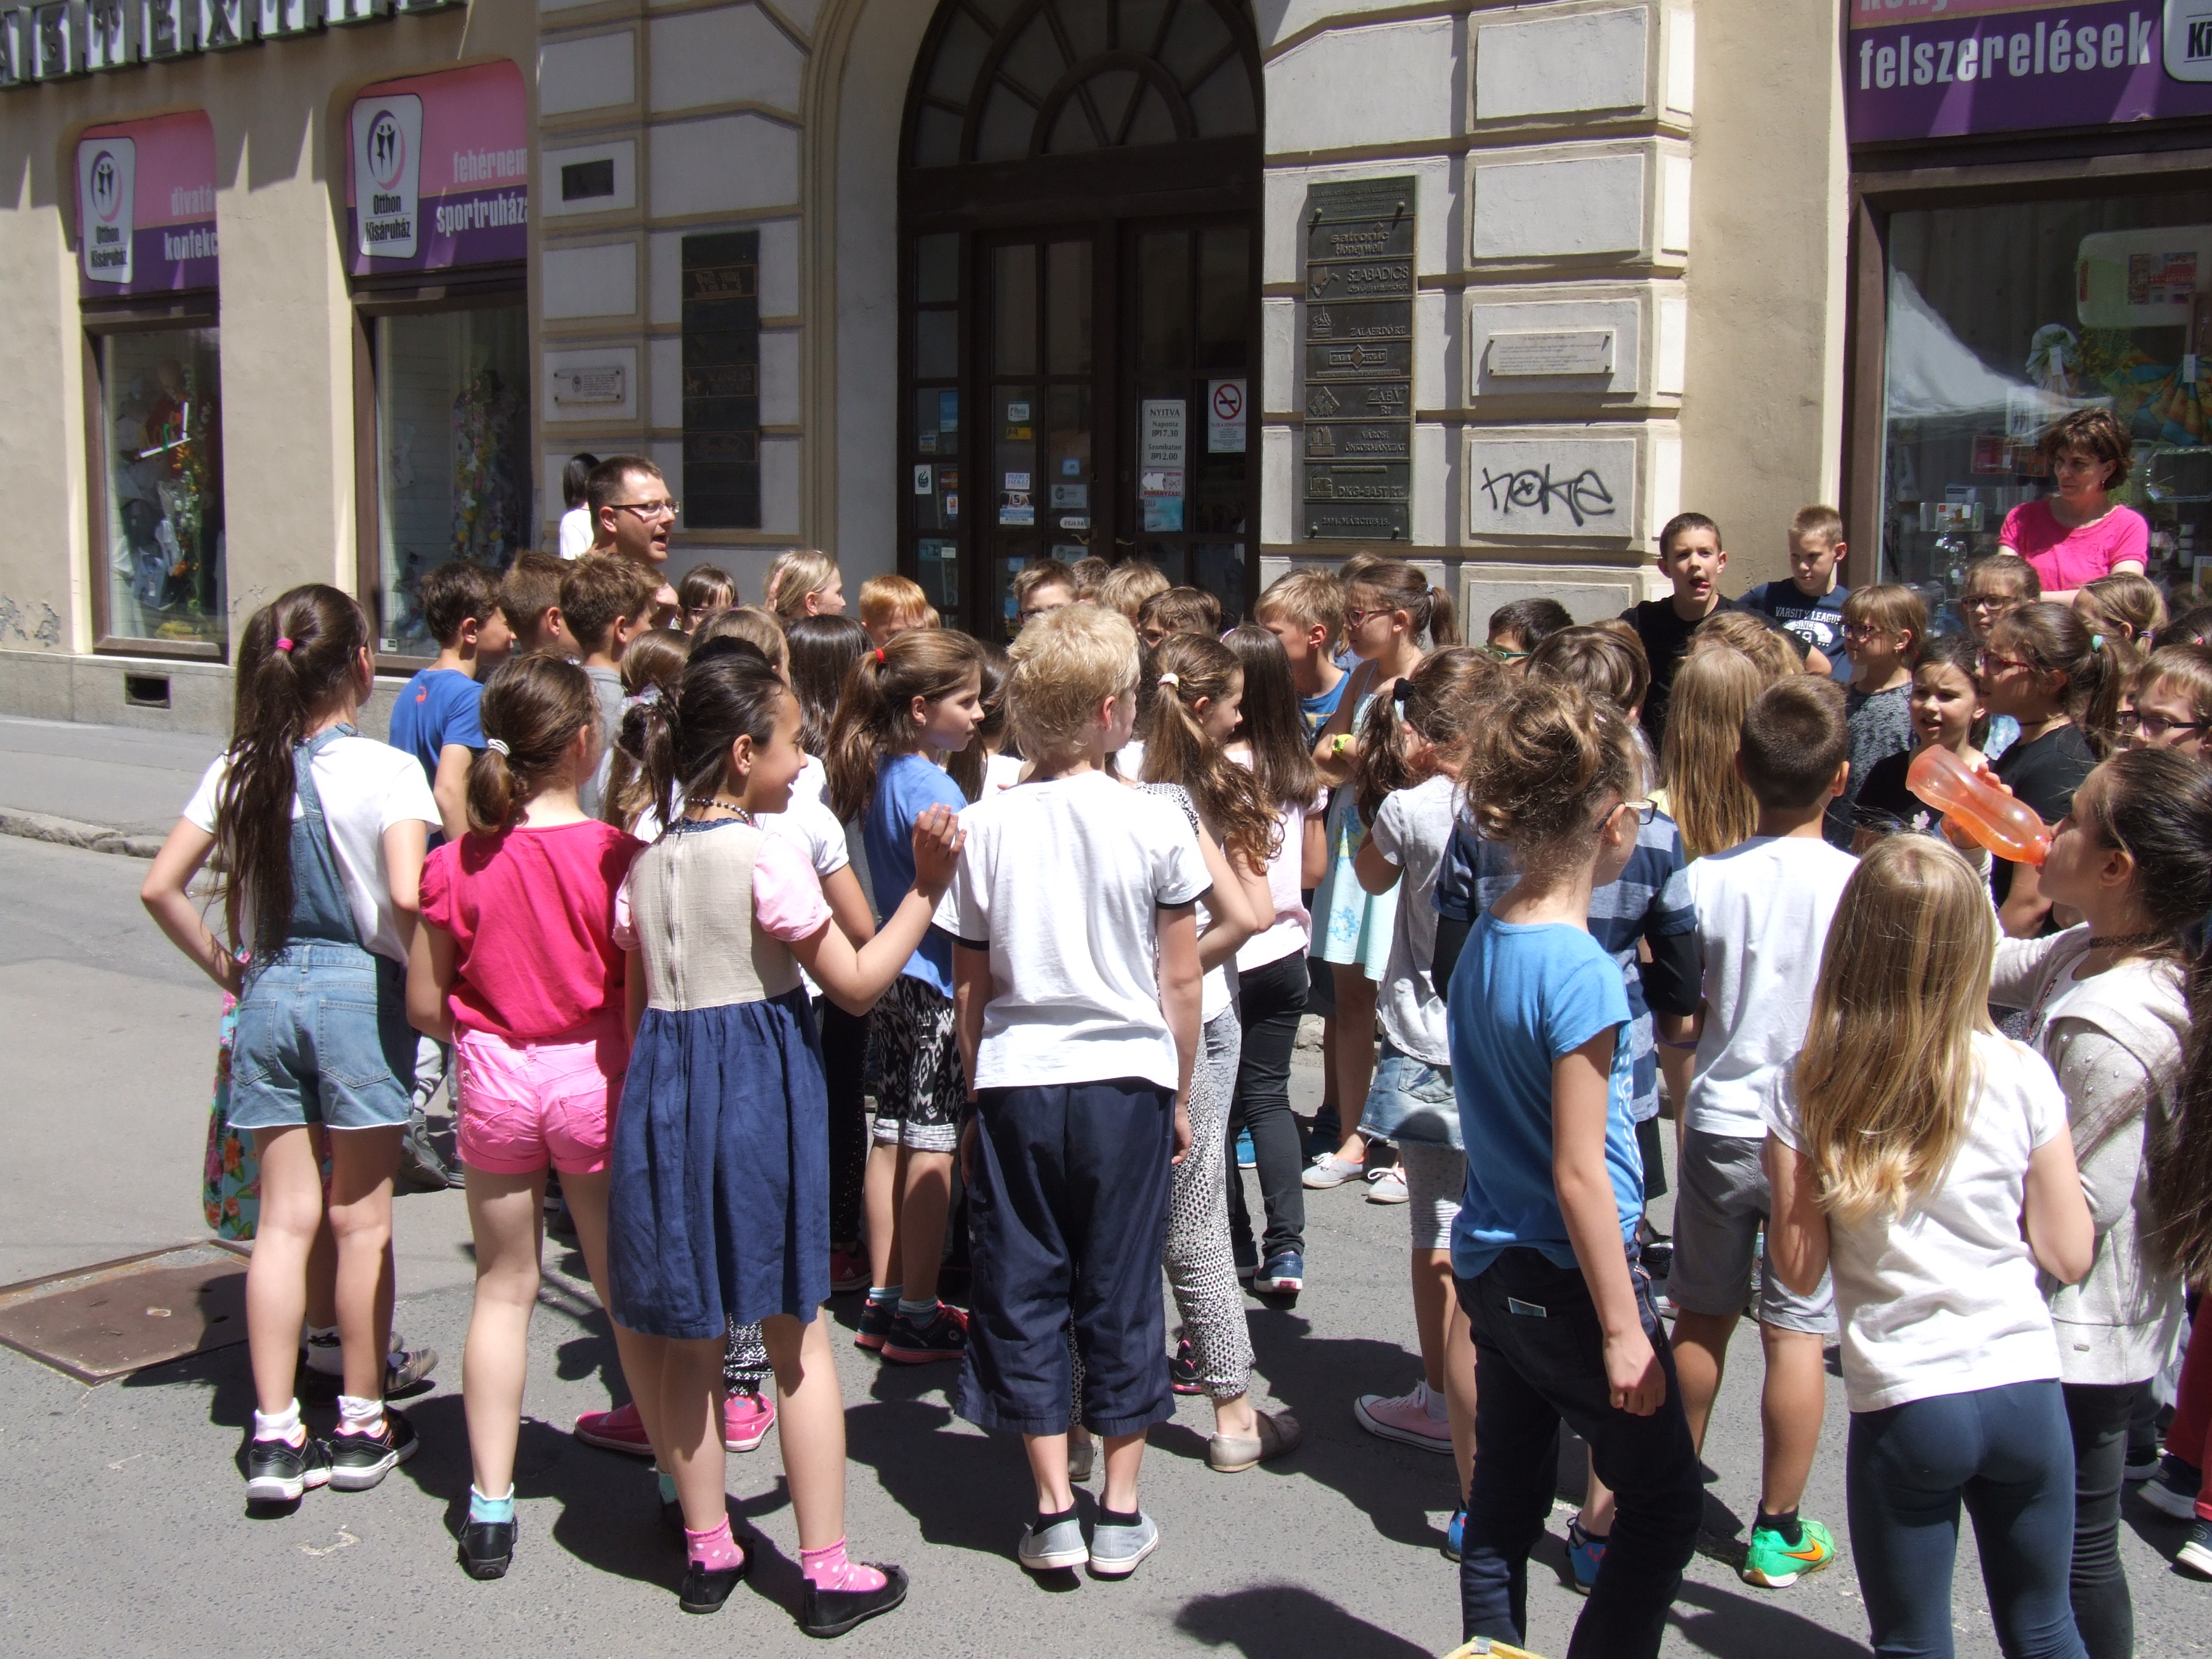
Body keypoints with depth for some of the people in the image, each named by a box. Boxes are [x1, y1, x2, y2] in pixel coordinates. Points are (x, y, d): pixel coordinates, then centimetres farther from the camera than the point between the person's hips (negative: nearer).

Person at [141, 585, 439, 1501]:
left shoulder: (237, 771, 3)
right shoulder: (386, 769, -11)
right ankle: (362, 1426, 18)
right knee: (360, 1219, 7)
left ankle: (274, 1436, 11)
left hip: (268, 992, 4)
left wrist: (226, 968, 11)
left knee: (284, 1219, 9)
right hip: (360, 991, -4)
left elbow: (161, 887, 2)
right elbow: (408, 894, -22)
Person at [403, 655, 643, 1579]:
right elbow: (643, 993, -12)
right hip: (593, 1078, -2)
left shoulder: (458, 864, -6)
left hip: (493, 1080, 2)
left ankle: (490, 1506, 15)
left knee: (503, 1289, 13)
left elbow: (424, 1006, -1)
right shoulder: (616, 855, -14)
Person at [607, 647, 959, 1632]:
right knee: (796, 1335, 4)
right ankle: (827, 1569, 10)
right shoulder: (766, 856, -13)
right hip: (760, 1095, -6)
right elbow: (856, 984, -11)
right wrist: (927, 889, -7)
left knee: (690, 1335, 14)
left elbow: (636, 1007, 11)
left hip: (665, 1094, 6)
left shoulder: (647, 866, 7)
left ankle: (706, 1550, 24)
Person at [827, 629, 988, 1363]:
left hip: (894, 976, 9)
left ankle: (884, 1301, 22)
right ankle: (918, 1317, 5)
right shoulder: (932, 788, -17)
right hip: (939, 984, -9)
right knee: (934, 1145, -1)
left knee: (893, 1136, 13)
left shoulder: (880, 777, 9)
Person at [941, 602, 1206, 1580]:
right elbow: (1181, 982, -1)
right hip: (1128, 1076, 0)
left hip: (1017, 1079, 1)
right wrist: (1179, 1094, 11)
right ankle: (1121, 1512, 16)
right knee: (1121, 1293, 9)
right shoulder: (1155, 825, -6)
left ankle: (1054, 1510, 12)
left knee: (1023, 1289, 9)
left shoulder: (986, 827, -3)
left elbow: (971, 987, 3)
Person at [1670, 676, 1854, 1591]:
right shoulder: (1860, 884, -12)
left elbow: (1682, 1023, -2)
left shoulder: (1708, 879, -8)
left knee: (1701, 1319, 15)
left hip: (1719, 1123, 2)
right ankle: (1778, 1529, 15)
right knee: (1796, 1332, 6)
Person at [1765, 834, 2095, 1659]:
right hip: (2026, 1388, 2)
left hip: (1904, 1405, -1)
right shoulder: (2020, 1075, -6)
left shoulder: (1807, 1092, -8)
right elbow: (2068, 1256, 0)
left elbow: (1800, 1269, -4)